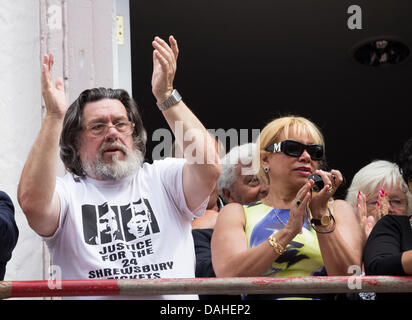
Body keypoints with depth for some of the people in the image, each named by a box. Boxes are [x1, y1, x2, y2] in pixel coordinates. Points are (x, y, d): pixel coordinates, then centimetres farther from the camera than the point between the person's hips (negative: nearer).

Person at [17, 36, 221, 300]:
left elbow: (209, 167, -7)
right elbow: (33, 203, -13)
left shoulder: (162, 179, 12)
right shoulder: (68, 192, 8)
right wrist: (54, 117, -11)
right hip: (93, 304, -1)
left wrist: (166, 96, -6)